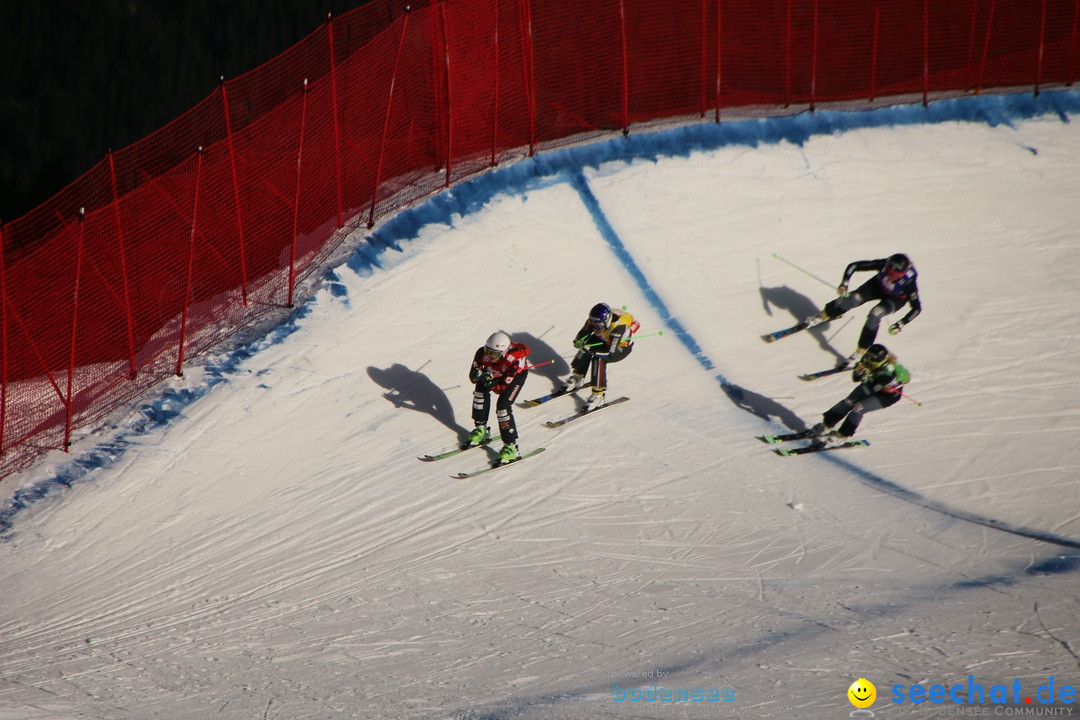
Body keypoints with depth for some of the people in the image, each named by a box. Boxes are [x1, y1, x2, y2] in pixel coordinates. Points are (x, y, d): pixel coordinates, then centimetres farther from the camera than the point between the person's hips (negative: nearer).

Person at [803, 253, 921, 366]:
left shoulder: (908, 282, -40)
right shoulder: (883, 265, -35)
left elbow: (917, 308, -27)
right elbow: (853, 266, -24)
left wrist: (901, 324, -34)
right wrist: (844, 284, -35)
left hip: (896, 299, -3)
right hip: (878, 286, 3)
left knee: (875, 314, -30)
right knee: (853, 299, -18)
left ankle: (861, 352, -19)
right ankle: (824, 315, 13)